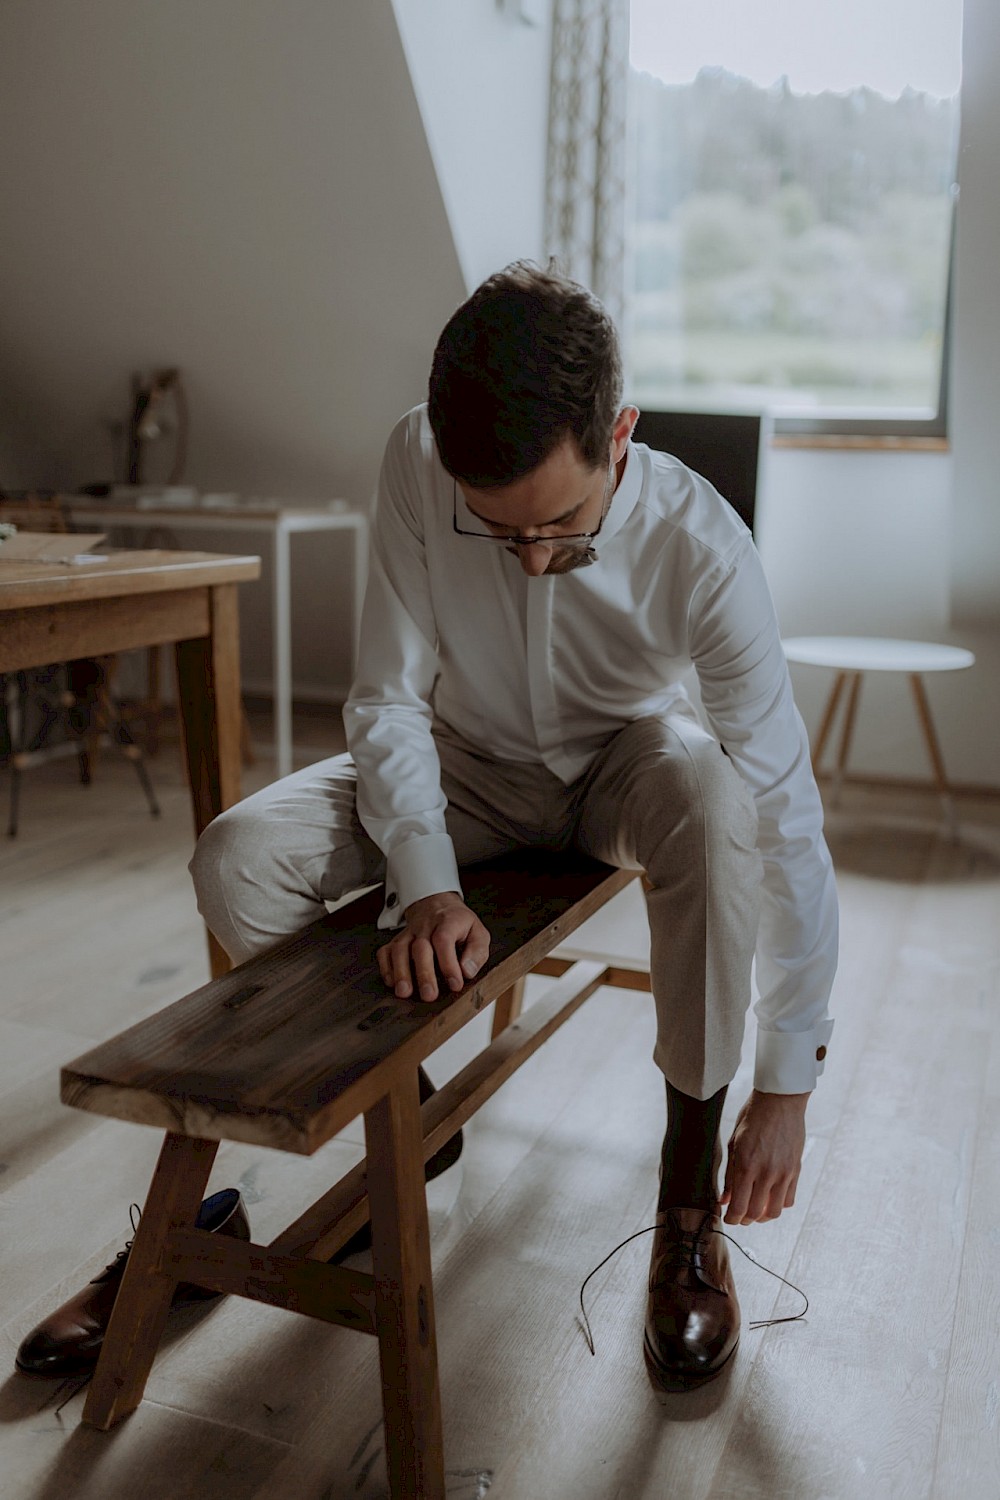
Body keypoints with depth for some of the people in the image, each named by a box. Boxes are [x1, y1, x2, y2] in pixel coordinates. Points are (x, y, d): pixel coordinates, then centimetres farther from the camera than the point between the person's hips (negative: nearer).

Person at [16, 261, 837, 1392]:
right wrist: (424, 883, -35)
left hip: (622, 760, -1)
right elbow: (387, 699, -17)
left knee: (713, 796, -39)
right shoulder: (416, 466, -25)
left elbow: (786, 818, -27)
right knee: (238, 864, -23)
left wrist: (786, 1086, -25)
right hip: (470, 763, 2)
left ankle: (689, 1170, -18)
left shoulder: (698, 545, -30)